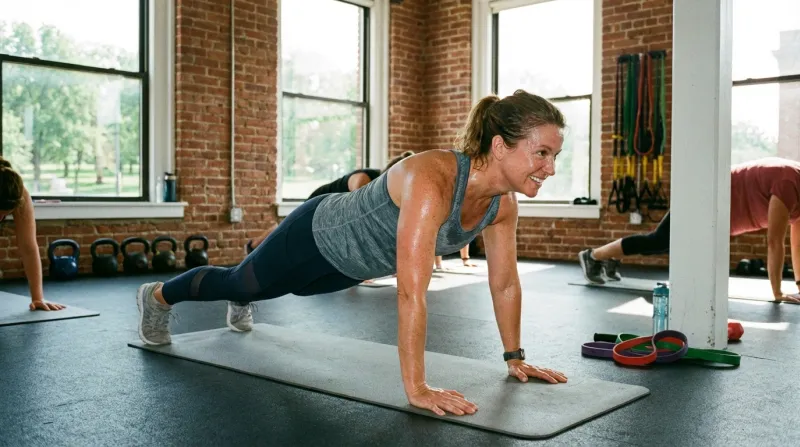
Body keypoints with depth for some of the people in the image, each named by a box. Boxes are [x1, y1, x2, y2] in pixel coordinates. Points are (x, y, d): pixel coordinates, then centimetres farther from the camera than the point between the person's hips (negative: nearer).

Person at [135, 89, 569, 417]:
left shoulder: (503, 201, -19)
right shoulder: (431, 181, -44)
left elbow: (505, 283, -7)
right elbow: (411, 293, -45)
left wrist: (515, 358, -3)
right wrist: (415, 388, -42)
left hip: (354, 260, 7)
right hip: (317, 236, -7)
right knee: (241, 281, 20)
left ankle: (240, 303, 72)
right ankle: (157, 295, 51)